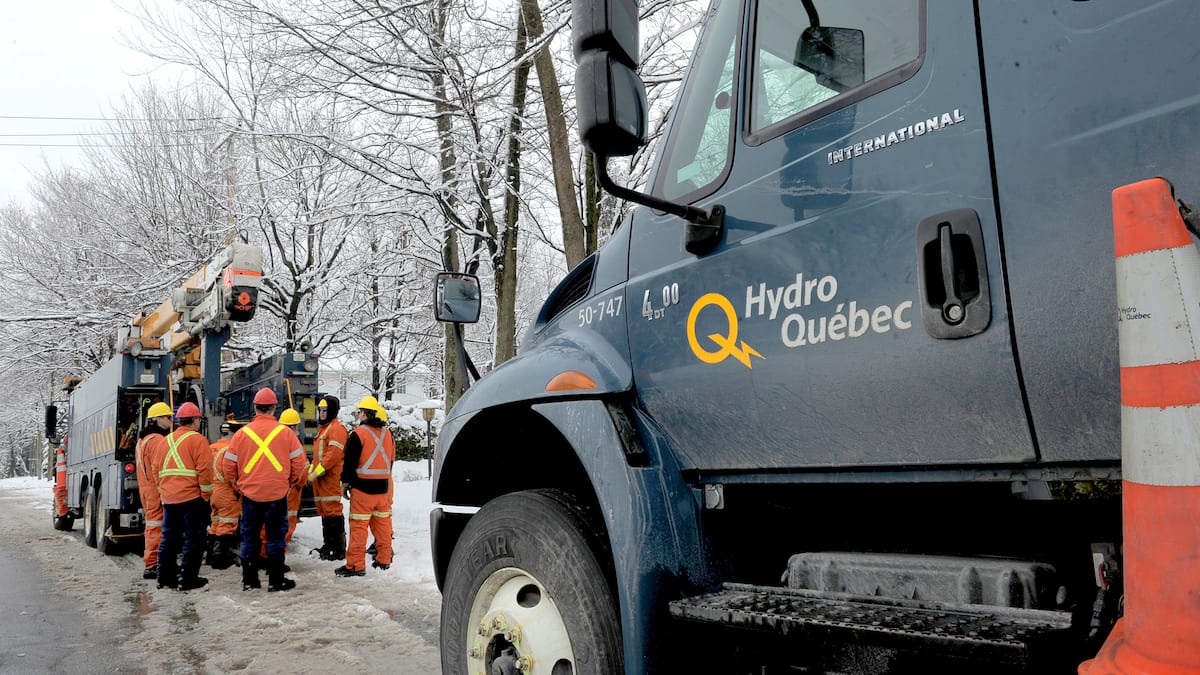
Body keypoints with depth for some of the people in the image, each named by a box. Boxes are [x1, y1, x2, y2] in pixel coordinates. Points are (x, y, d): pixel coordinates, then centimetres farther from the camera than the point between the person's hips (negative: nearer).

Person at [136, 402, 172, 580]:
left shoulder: (142, 440, 19)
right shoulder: (158, 440, -14)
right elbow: (159, 468, -21)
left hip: (146, 490, 11)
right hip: (157, 491, -11)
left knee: (152, 526, 16)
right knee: (157, 527, -8)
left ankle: (151, 565, 22)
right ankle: (152, 566, -8)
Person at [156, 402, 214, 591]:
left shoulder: (167, 441, 15)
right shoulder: (197, 440, -8)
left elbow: (158, 470, 18)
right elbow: (204, 469, -14)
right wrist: (206, 494, -7)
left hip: (168, 498, 7)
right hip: (192, 497, -7)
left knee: (169, 538, 15)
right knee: (194, 538, 0)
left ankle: (165, 577, 19)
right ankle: (188, 578, 0)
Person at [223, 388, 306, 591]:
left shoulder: (242, 433, -2)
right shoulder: (285, 433, -6)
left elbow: (228, 466, 2)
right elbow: (298, 462, -3)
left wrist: (237, 485, 18)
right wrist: (291, 481, 14)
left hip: (250, 493, 2)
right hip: (277, 493, -1)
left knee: (249, 537, 13)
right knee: (276, 537, 7)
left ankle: (249, 580, 18)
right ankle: (276, 580, 10)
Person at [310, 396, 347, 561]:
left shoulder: (337, 428, -11)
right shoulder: (322, 429, 22)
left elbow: (334, 454, -20)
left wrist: (317, 471, -19)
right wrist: (311, 471, 15)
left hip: (331, 477, -10)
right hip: (319, 478, 10)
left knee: (332, 511, -10)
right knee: (324, 512, 15)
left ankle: (339, 549, -8)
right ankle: (328, 545, 24)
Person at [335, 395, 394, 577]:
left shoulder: (359, 433, -11)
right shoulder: (387, 433, 10)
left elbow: (350, 460, -9)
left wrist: (346, 481, 3)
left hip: (362, 487, -6)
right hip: (383, 487, 7)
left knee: (358, 526, -3)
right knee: (383, 523, 14)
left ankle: (355, 565, -3)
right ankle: (384, 560, 21)